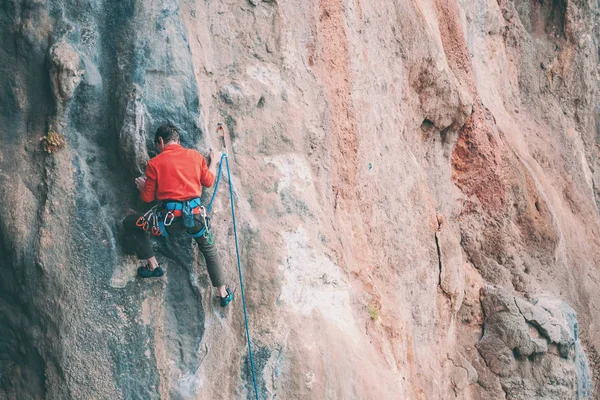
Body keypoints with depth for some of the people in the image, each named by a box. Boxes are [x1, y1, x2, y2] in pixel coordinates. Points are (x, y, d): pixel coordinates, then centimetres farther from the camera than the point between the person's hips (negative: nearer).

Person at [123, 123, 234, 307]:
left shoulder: (154, 163, 0)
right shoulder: (195, 155, 7)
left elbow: (148, 197, 3)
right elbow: (209, 181, 17)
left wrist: (143, 187, 27)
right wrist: (213, 163, 35)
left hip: (169, 217, -3)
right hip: (195, 214, 3)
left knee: (130, 223, 18)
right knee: (209, 250, 27)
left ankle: (153, 266, 18)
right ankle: (223, 294, 29)